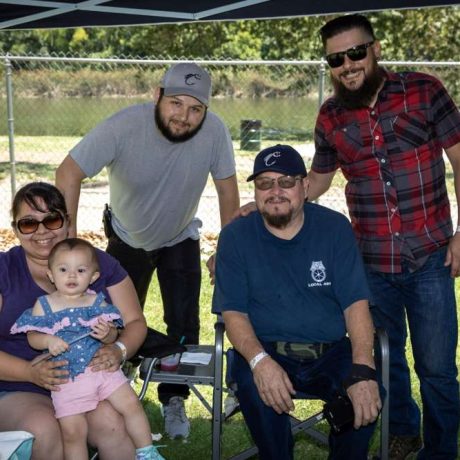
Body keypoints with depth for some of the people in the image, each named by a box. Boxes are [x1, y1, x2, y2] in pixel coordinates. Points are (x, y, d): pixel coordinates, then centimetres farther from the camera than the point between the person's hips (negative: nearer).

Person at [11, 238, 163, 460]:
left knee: (131, 404, -3)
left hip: (102, 366, 2)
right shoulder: (44, 304, 2)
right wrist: (48, 341, -21)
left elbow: (113, 335, 4)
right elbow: (32, 336, -1)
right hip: (66, 377, -1)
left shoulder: (96, 302, 4)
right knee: (73, 431, -6)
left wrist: (107, 333, -19)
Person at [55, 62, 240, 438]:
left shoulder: (214, 131, -28)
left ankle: (174, 401, 16)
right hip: (127, 239, 0)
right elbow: (70, 172, -25)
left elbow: (227, 188, -15)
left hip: (180, 241, 1)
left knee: (184, 325, -4)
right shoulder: (124, 126, -32)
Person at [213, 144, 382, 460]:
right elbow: (233, 312, -5)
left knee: (367, 395, -27)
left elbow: (355, 303, -7)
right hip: (266, 350, 0)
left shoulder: (334, 227, 1)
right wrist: (260, 360, -26)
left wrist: (363, 369, -24)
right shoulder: (236, 236, 0)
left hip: (331, 352, 1)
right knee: (256, 388, -33)